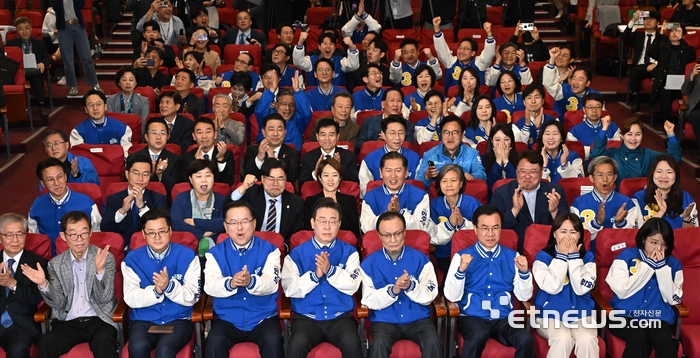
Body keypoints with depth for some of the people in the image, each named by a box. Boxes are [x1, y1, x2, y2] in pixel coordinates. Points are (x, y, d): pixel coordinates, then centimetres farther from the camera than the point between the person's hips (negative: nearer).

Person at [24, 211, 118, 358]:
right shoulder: (55, 263, 9)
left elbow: (104, 298, -6)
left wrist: (100, 270, -23)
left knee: (103, 342, -34)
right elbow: (58, 303, 3)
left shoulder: (106, 258, 2)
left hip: (98, 320, -2)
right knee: (47, 343, -28)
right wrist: (43, 284, -16)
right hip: (67, 323, 2)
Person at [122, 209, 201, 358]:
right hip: (143, 320, 2)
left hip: (178, 320, -1)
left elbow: (192, 297, -5)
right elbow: (130, 298, -5)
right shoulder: (132, 258, 3)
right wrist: (155, 291, -23)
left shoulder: (187, 255, -1)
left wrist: (169, 287, -23)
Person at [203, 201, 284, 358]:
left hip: (263, 318, -1)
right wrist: (230, 284, -31)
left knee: (273, 341, -29)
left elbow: (272, 284, -12)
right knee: (214, 342, -28)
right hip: (228, 319, 1)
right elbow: (209, 286, -9)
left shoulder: (269, 250, 2)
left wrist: (251, 282, -34)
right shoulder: (216, 253, 5)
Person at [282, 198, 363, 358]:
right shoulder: (297, 253, 7)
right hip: (307, 318, 0)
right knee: (297, 345, -32)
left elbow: (352, 286, -4)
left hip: (340, 317, 1)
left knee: (352, 344, -30)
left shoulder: (349, 252, 8)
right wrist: (315, 275, -16)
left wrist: (331, 270, -19)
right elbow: (289, 288, -3)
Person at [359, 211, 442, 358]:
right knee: (378, 345, -31)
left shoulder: (420, 259, 1)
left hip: (418, 319, 1)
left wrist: (411, 286, -22)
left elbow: (429, 296, -2)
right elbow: (369, 301, -5)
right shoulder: (369, 263, 0)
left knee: (433, 343, -27)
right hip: (385, 320, -1)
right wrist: (393, 290, -21)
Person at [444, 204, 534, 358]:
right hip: (472, 317, -2)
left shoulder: (512, 256, 12)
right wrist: (461, 270, -18)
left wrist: (524, 272, -8)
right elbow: (452, 296, -3)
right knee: (478, 337, -36)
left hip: (503, 318, 2)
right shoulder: (462, 256, 4)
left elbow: (524, 296, 9)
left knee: (526, 339, -29)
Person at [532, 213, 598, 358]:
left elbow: (581, 288, -10)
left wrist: (574, 257, -12)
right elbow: (553, 287, -16)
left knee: (587, 339, -29)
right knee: (563, 339, -32)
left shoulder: (587, 256, 4)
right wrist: (561, 256, -13)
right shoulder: (543, 256, -2)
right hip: (550, 315, -2)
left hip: (581, 315, 2)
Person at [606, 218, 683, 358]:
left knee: (666, 342, -31)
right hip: (625, 315, -2)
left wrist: (662, 267, -5)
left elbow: (674, 299, 1)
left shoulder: (673, 264, 11)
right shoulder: (627, 255, 4)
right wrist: (648, 265, -7)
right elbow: (621, 291, -8)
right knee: (638, 338, -34)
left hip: (658, 318, 2)